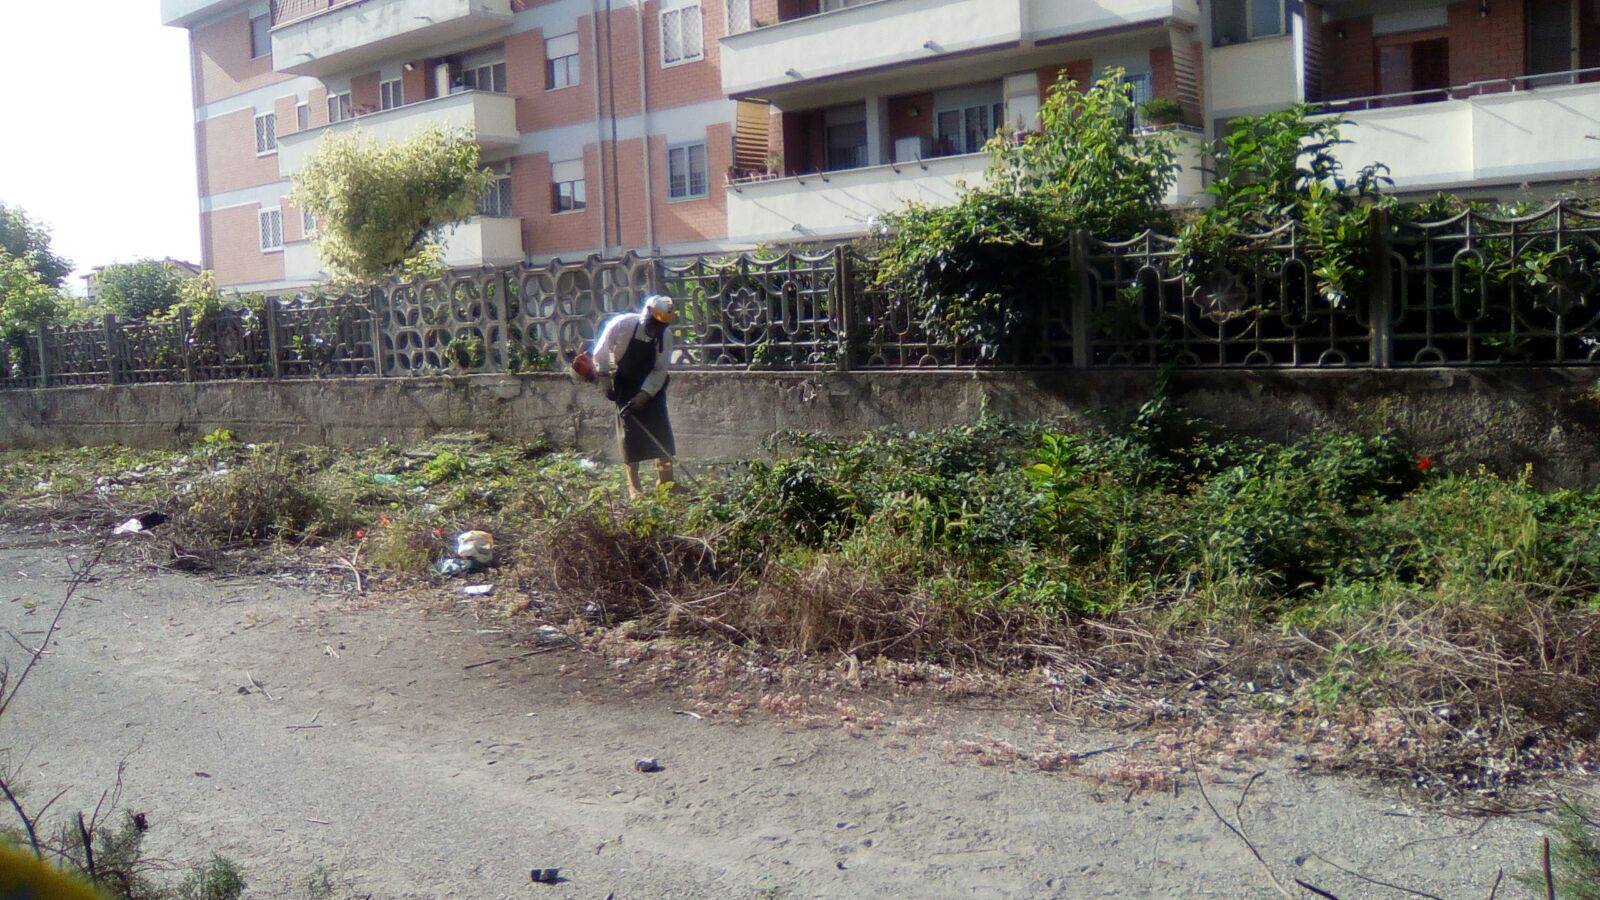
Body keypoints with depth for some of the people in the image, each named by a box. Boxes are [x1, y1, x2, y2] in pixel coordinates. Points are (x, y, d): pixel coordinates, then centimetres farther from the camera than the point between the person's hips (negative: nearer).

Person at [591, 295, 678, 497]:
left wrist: (644, 395, -23)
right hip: (624, 384, -2)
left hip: (651, 386, 2)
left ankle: (666, 481, 5)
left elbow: (660, 370, -13)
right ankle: (633, 485, 1)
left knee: (661, 430, -3)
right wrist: (605, 382, -12)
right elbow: (601, 352, -11)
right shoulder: (621, 324, -23)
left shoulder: (665, 335, -15)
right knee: (629, 431, -5)